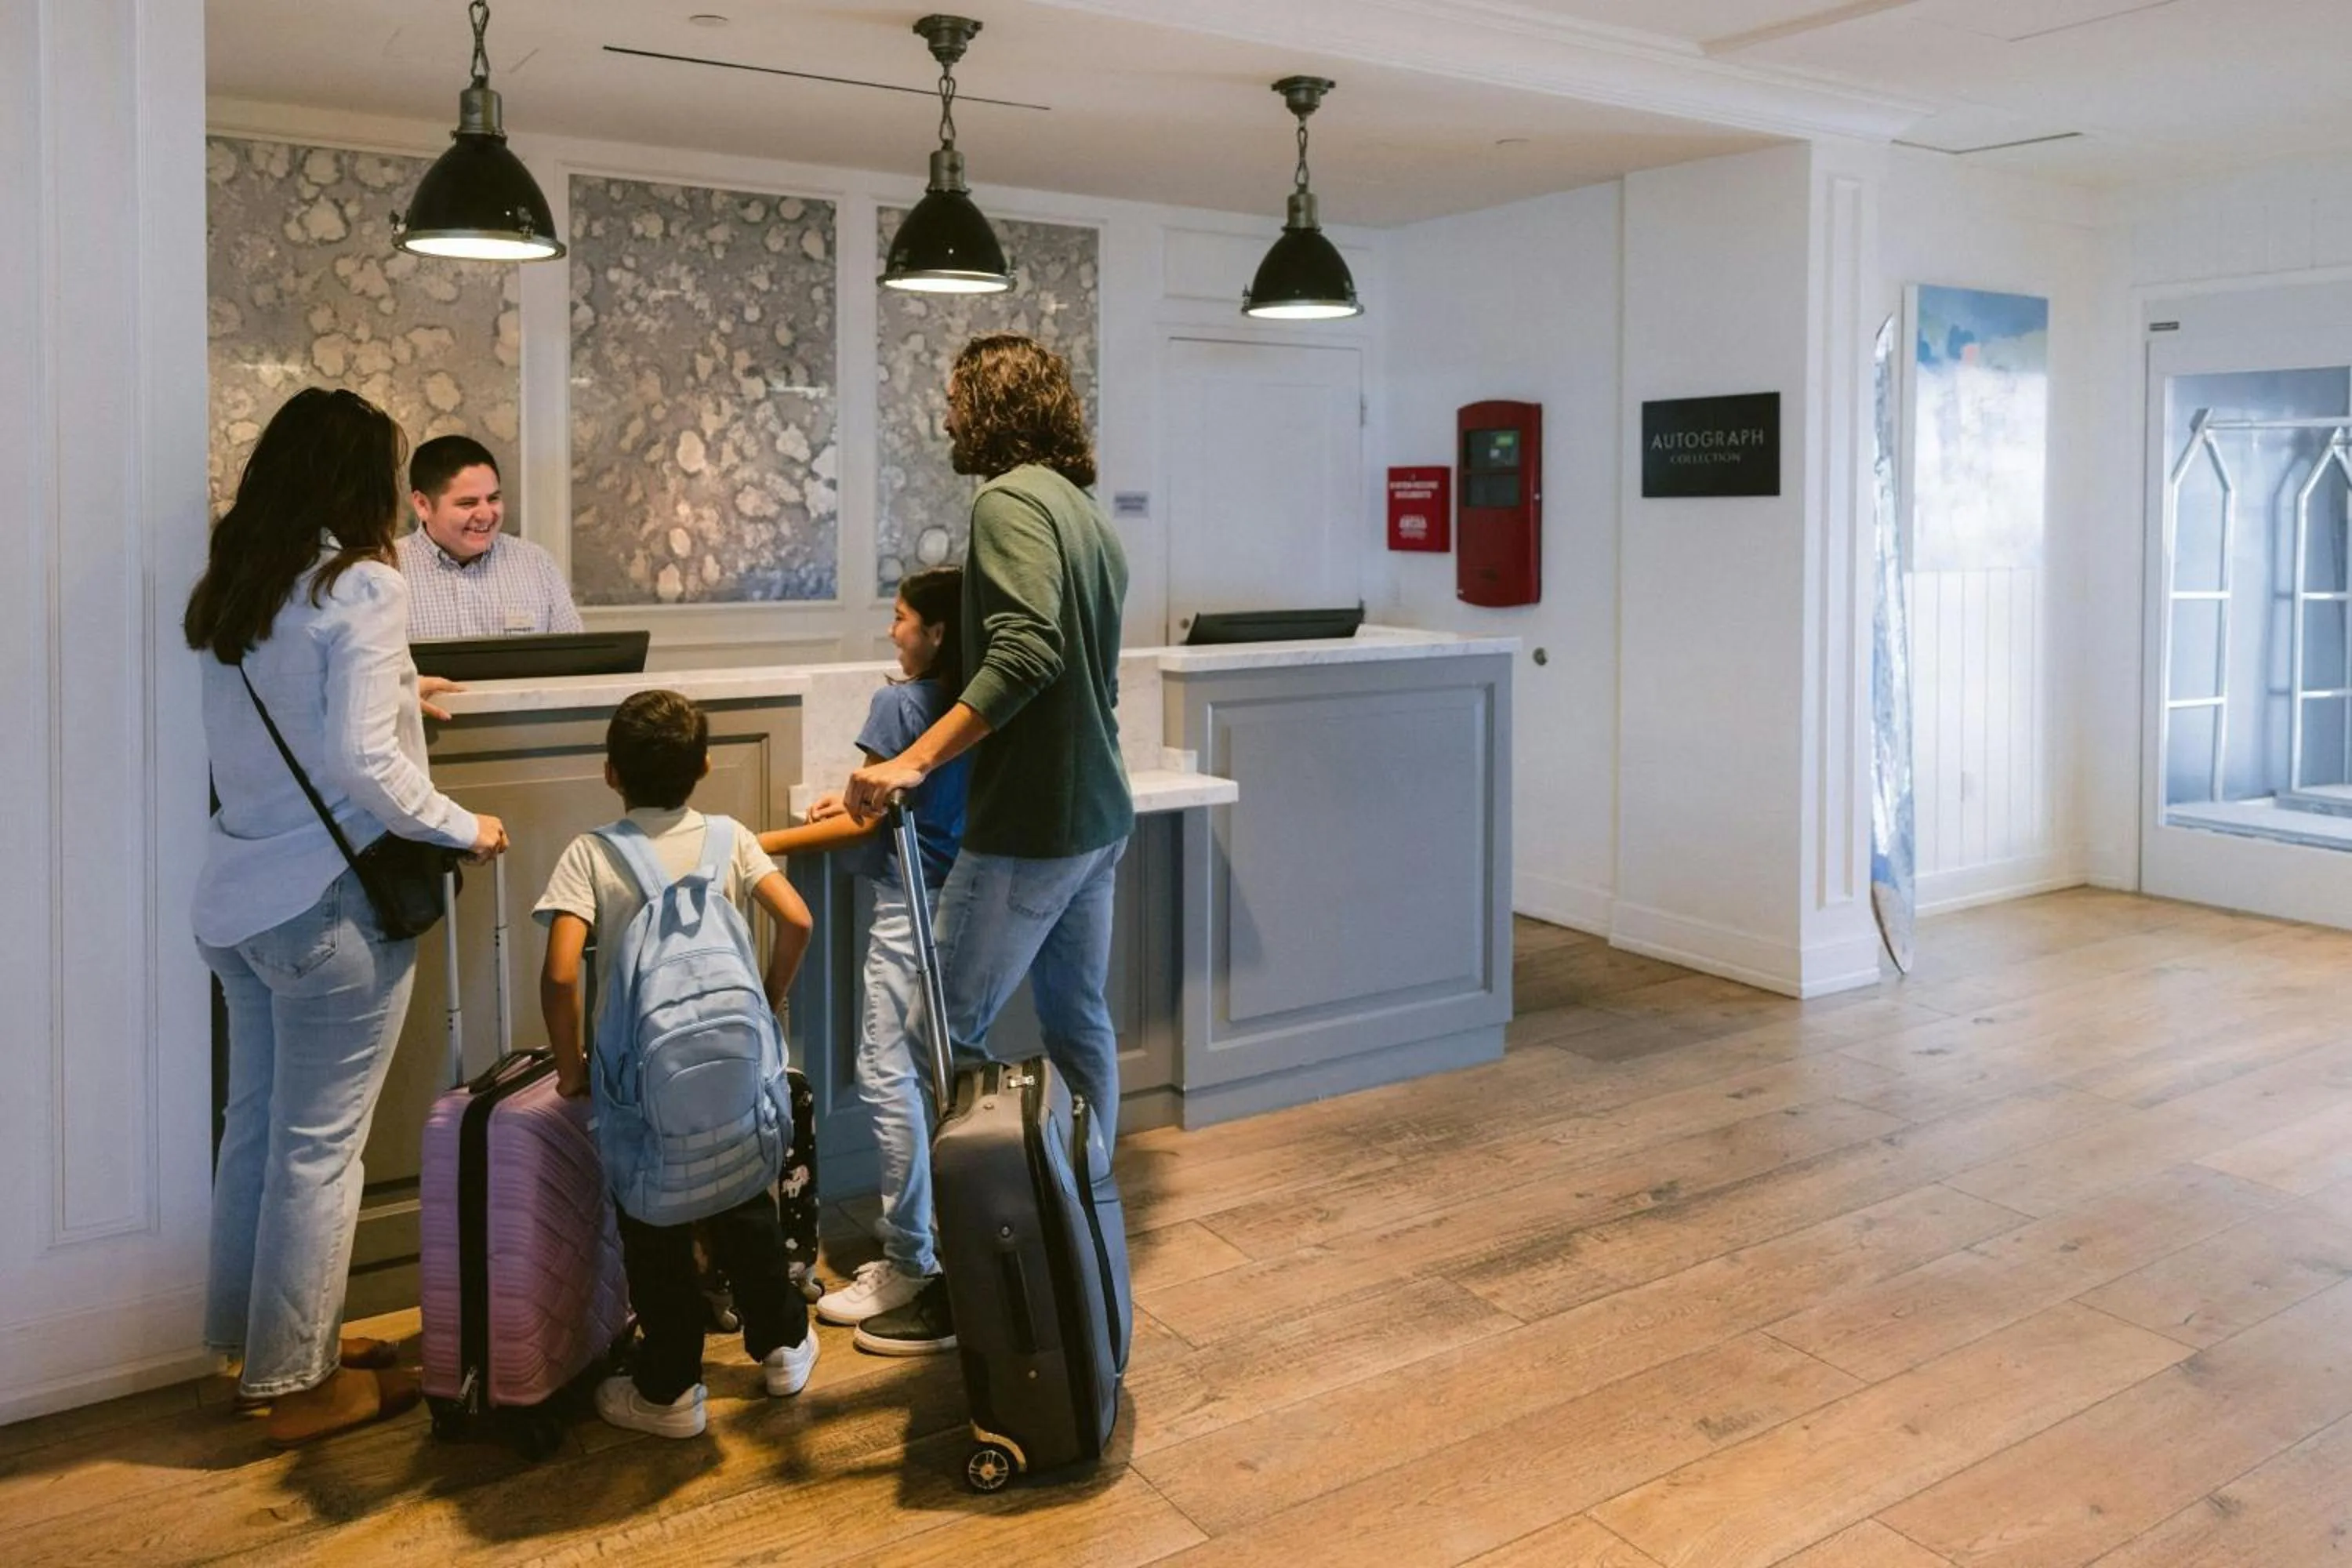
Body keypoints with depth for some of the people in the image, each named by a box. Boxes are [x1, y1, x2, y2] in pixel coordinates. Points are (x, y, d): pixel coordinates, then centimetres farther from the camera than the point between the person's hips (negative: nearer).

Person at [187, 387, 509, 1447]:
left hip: (238, 894, 8)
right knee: (318, 1144, 4)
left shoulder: (226, 587, 8)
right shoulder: (362, 585, -15)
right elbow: (360, 765, -22)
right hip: (329, 901, -8)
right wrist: (463, 828, -8)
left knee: (256, 1124, 18)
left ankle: (255, 1340, 34)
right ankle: (298, 1381, 17)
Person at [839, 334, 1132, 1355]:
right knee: (1078, 1025, 18)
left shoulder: (1011, 499, -13)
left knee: (946, 1039, -3)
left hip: (1030, 826, -10)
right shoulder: (1087, 512, 14)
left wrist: (916, 761, -26)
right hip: (1097, 815, 10)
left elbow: (1027, 652, -26)